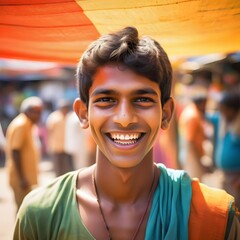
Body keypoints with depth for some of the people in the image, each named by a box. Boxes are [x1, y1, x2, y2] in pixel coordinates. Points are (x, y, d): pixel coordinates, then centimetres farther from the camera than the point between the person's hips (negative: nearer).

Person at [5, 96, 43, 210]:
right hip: (22, 178, -10)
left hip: (30, 176, 10)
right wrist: (22, 178, -22)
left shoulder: (30, 125, 13)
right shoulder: (20, 125, -16)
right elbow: (15, 152, -20)